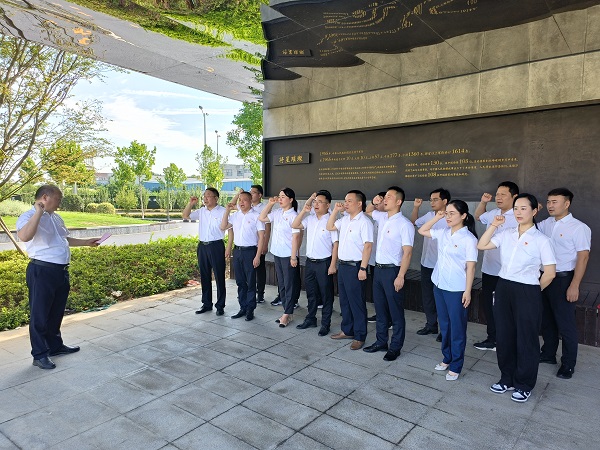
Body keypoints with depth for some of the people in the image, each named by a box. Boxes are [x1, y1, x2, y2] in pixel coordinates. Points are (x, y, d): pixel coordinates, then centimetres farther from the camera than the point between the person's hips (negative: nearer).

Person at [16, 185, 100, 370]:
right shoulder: (28, 217, -11)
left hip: (61, 271, 8)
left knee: (57, 312, 19)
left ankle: (55, 345, 34)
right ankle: (40, 354, 14)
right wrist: (39, 212, -31)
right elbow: (24, 236, -33)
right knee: (40, 315, 3)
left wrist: (86, 242, 27)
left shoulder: (56, 218, 15)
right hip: (42, 271, -8)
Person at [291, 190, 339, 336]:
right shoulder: (310, 218, 6)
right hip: (310, 262, 6)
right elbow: (294, 225, 2)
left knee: (326, 295, 7)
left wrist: (333, 265, -15)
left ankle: (325, 324, 20)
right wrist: (304, 210, -6)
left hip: (324, 263, -6)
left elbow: (335, 244, -14)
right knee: (311, 293, 18)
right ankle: (310, 319, 34)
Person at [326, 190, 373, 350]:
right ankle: (347, 331, 32)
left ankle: (359, 337, 14)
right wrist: (335, 210, 9)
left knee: (357, 303, 2)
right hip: (342, 265, 8)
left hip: (355, 267, -8)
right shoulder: (345, 219, 10)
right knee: (344, 301, 17)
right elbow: (330, 227, 21)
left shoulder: (364, 222, -15)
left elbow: (367, 246, -19)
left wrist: (363, 268, -22)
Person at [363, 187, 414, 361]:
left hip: (392, 271, -7)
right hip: (378, 268, 7)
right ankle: (381, 342, 29)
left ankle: (395, 347, 18)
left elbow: (407, 252, -17)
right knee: (380, 309, 16)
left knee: (396, 312, 5)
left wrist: (400, 276, -21)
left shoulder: (404, 224, -13)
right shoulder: (382, 219, 8)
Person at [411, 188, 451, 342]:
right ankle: (431, 325, 32)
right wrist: (416, 207, 9)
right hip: (426, 264, 7)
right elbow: (414, 222, 21)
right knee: (427, 296, 16)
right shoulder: (429, 216, 4)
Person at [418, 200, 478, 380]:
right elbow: (422, 231, 15)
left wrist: (467, 291, -14)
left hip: (456, 289, -6)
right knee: (444, 325, 18)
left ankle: (455, 366, 19)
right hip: (439, 286, 7)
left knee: (457, 328, 7)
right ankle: (447, 358, 34)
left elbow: (470, 267, -13)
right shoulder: (443, 233, 4)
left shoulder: (469, 238, -13)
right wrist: (437, 217, 3)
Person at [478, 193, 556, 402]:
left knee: (526, 339, 7)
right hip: (503, 288, 5)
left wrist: (534, 291, 2)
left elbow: (550, 273, -6)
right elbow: (481, 245, 4)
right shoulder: (507, 235, 6)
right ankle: (507, 378, 30)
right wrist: (493, 226, -2)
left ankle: (524, 385, 25)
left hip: (527, 293, -5)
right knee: (504, 336, 13)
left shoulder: (541, 240, -8)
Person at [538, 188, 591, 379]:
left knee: (565, 324, 4)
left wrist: (574, 286, -18)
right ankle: (548, 354, 33)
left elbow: (583, 257, -14)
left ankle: (568, 364, 19)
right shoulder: (546, 224, 6)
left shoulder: (578, 227, -12)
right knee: (546, 319, 17)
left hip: (563, 279, -6)